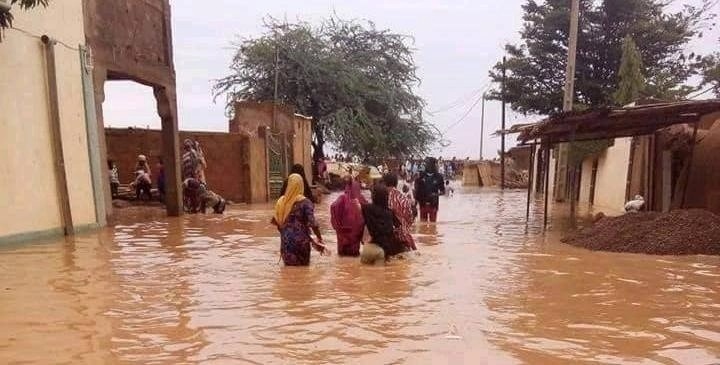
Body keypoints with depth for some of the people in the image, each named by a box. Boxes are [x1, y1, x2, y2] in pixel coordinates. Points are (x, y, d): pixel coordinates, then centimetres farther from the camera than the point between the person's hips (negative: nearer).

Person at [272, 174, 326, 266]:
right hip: (301, 241, -3)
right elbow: (312, 223, -16)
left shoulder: (281, 201, 2)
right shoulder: (305, 202, -10)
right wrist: (319, 238, -6)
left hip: (286, 242, 4)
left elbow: (276, 221, 7)